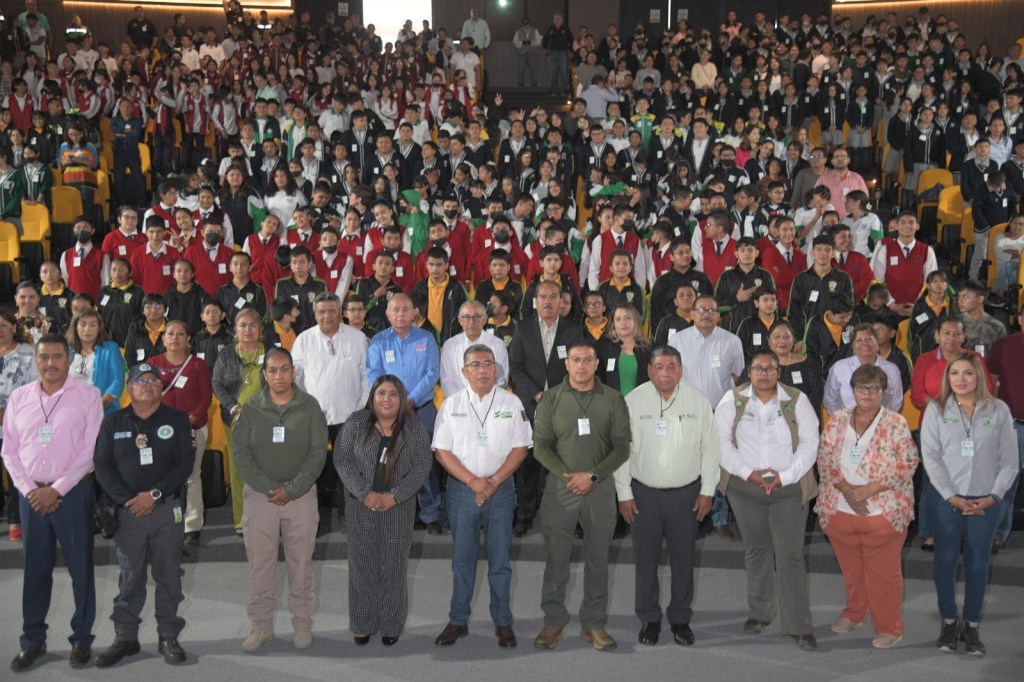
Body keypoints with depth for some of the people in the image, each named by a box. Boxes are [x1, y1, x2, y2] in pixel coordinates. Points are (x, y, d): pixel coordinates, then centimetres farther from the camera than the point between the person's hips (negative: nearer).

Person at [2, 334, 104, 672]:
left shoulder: (87, 395, -2)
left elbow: (90, 450, -7)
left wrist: (56, 489, -11)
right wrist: (29, 490, -5)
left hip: (73, 493, -3)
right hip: (31, 494, 3)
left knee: (80, 568, 3)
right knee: (35, 569, 8)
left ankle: (81, 638, 14)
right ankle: (33, 641, 19)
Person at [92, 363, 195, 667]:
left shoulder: (177, 420, 5)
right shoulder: (113, 423, 8)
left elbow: (185, 464, -2)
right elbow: (103, 468, 2)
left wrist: (155, 494, -12)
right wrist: (128, 500, -11)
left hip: (167, 509, -1)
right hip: (128, 512, 1)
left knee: (168, 576, 4)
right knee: (130, 577, 5)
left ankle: (169, 637, 13)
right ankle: (125, 638, 15)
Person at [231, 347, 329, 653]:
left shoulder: (309, 406, -2)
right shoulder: (251, 408, 0)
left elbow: (318, 453, -5)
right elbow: (240, 453, -3)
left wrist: (292, 489, -13)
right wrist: (269, 488, -12)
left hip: (301, 496, -1)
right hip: (259, 496, 1)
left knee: (301, 562, 6)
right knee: (260, 562, 5)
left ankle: (302, 622, 19)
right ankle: (261, 625, 17)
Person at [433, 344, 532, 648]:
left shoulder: (512, 403, 1)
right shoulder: (451, 404, 1)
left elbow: (520, 448, -1)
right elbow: (443, 451, -2)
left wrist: (493, 481, -12)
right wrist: (473, 481, -12)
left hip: (501, 489, 0)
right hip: (461, 489, 0)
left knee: (499, 560, 6)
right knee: (462, 559, 9)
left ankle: (503, 622, 17)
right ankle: (458, 621, 20)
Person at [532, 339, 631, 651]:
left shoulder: (613, 399, 1)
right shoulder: (551, 399, 2)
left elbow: (622, 447, -1)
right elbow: (541, 445, 1)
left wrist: (592, 476, -12)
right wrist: (567, 475, -12)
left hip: (601, 487, 0)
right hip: (560, 485, 0)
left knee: (597, 558, 7)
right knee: (556, 557, 4)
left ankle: (594, 623, 17)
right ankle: (554, 621, 16)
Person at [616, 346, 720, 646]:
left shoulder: (698, 400, -2)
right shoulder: (633, 401, -5)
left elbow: (709, 448, 2)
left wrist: (707, 491, 0)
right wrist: (624, 493, -2)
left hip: (686, 492, 1)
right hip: (644, 492, 0)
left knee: (683, 559, 9)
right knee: (646, 558, 8)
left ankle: (680, 618, 25)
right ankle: (649, 618, 24)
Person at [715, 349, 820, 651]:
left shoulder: (797, 400, 0)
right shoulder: (732, 400, 1)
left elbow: (809, 444, -4)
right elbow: (722, 442, -4)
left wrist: (784, 476, -13)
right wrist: (748, 472, -13)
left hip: (789, 489, -1)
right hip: (745, 488, 2)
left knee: (790, 555, -4)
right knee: (755, 550, 13)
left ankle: (799, 625, 3)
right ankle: (759, 613, 29)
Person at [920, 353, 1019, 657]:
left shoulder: (998, 410, 2)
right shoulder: (936, 410, 1)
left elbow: (1009, 460, 2)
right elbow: (930, 456, -3)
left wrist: (994, 496, -7)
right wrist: (951, 495, -10)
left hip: (986, 502, 0)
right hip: (947, 500, 0)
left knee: (977, 565, 7)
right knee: (945, 561, 4)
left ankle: (971, 625, 18)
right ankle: (949, 622, 19)